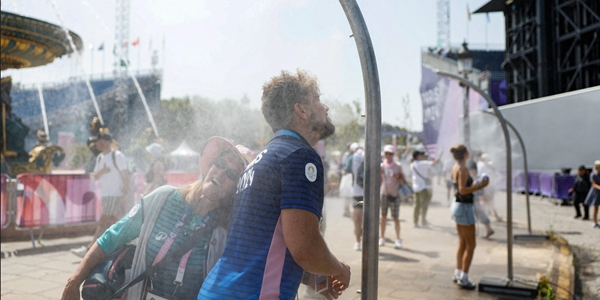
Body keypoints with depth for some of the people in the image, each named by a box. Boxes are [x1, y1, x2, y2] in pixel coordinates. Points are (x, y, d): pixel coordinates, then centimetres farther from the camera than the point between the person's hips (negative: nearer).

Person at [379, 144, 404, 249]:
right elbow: (379, 180, 10)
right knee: (383, 216, 7)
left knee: (396, 217, -1)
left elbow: (402, 181, 3)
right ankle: (382, 238, 16)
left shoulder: (398, 166, 2)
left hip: (394, 194, -2)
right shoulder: (381, 166, 5)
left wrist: (397, 177, -17)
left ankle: (398, 239, 3)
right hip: (384, 193, 2)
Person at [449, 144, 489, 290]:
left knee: (462, 243, 17)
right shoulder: (463, 169, -19)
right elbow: (462, 190, -25)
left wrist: (475, 185, 19)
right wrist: (479, 186, -21)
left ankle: (458, 274, 24)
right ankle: (463, 278, 4)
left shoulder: (455, 167, 8)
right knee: (471, 245, -1)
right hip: (464, 207, -9)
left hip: (458, 205, 9)